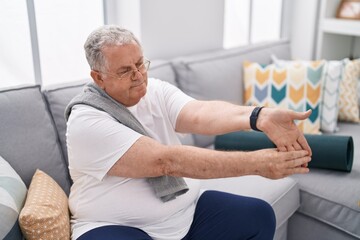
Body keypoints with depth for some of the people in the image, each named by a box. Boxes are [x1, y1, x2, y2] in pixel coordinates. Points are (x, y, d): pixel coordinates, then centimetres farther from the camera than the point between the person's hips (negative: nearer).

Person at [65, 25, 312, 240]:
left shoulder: (157, 90, -1)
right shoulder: (86, 121, -20)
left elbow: (200, 113, -22)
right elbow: (167, 161, -29)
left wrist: (260, 117, -42)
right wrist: (256, 163, -33)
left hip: (187, 210, 6)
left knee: (259, 215, -4)